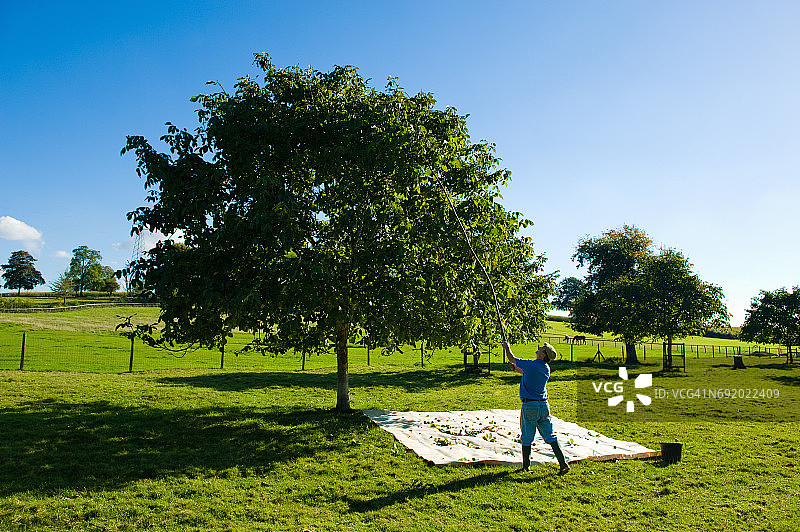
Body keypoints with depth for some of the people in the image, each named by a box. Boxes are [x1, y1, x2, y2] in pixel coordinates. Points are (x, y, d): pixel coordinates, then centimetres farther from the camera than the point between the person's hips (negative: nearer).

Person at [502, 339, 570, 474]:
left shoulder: (530, 365, -14)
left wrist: (506, 347, 18)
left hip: (529, 405, -6)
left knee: (527, 438, 7)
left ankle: (526, 466, 17)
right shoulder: (546, 368, 8)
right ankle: (563, 464, 1)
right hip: (544, 405, 6)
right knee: (550, 436, 7)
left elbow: (512, 359, 1)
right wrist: (516, 368, 30)